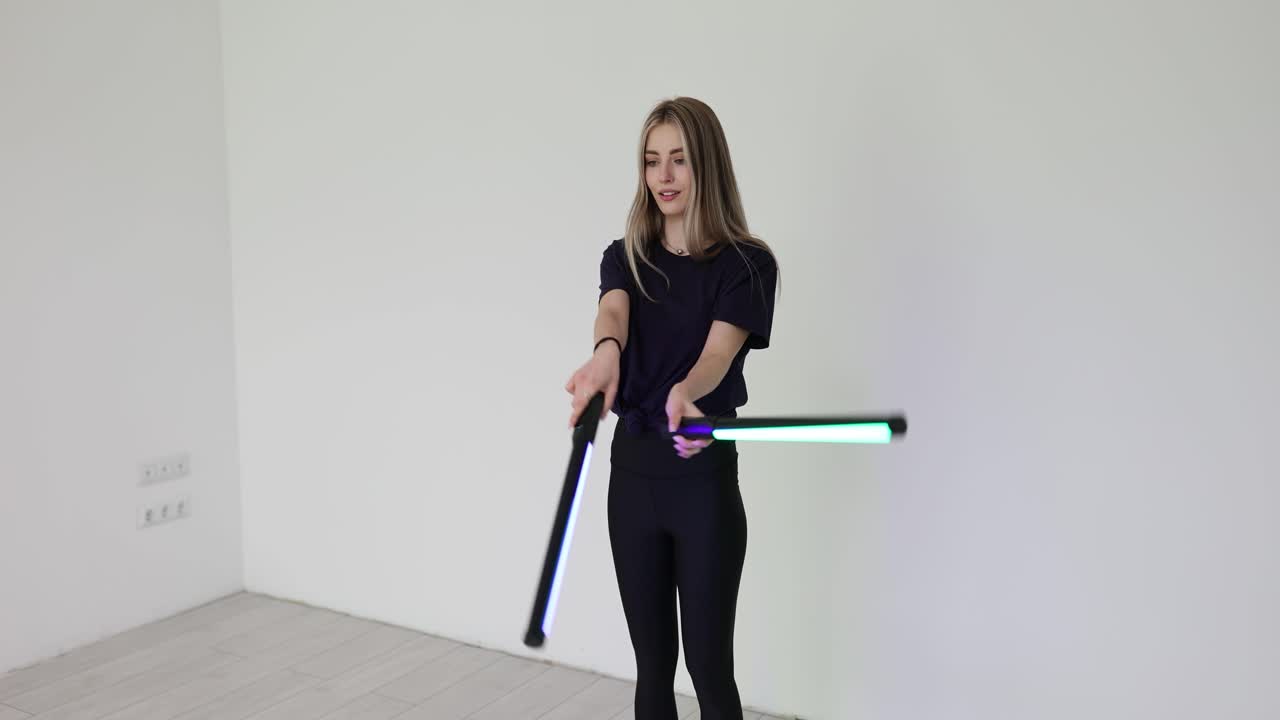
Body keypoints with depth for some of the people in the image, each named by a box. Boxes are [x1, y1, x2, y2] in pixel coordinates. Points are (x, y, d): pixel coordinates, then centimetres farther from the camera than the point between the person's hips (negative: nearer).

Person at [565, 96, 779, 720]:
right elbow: (613, 309, -18)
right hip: (633, 472, 4)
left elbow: (721, 348, -23)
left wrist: (685, 393, -47)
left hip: (704, 480, -4)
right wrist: (606, 354, -43)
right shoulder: (624, 257, 5)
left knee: (709, 663, 2)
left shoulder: (747, 263, -6)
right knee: (652, 662, 13)